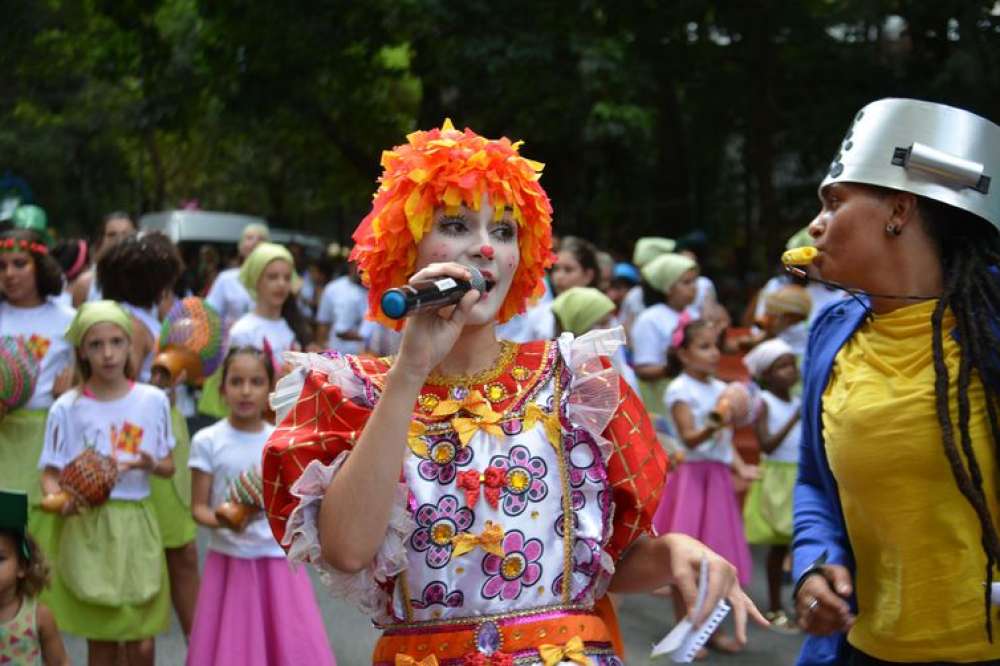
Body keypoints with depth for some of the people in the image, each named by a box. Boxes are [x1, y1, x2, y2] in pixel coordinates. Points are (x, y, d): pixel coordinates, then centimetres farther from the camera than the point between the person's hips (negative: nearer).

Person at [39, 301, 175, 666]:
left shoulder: (153, 400, 0)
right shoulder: (67, 408, -5)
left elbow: (169, 466, 8)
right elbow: (51, 474, -1)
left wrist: (150, 465, -15)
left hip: (136, 525, 1)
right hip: (87, 529, -1)